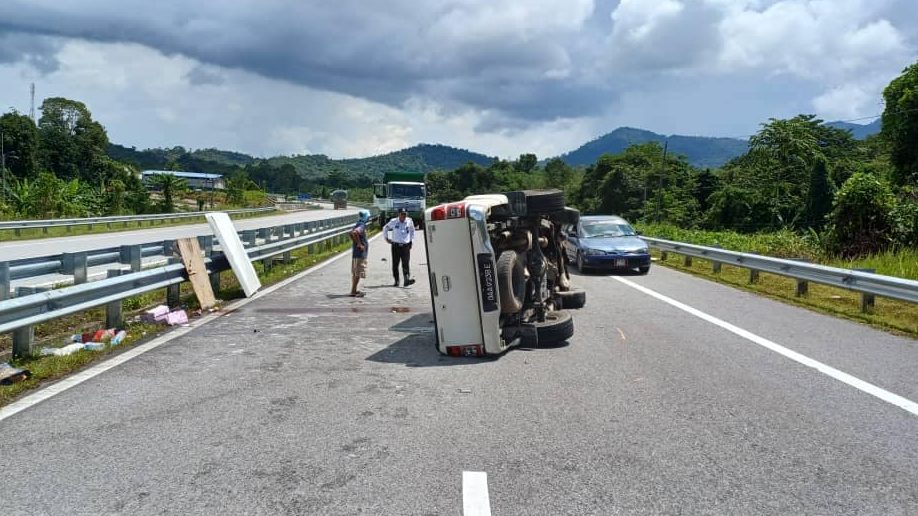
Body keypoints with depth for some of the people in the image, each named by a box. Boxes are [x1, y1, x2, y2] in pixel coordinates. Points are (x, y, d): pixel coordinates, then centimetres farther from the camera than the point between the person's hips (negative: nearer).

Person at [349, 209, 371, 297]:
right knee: (358, 273, -6)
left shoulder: (359, 225, 13)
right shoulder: (362, 226, -17)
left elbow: (352, 233, 27)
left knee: (355, 273, 14)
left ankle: (354, 290, 21)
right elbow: (354, 233, -36)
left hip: (356, 253, 10)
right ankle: (353, 291, -4)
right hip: (360, 253, -10)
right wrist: (359, 244, -26)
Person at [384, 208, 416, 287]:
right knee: (395, 264, 4)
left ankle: (407, 279, -22)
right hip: (396, 246, 0)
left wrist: (411, 240, 17)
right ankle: (396, 281, 13)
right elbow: (385, 228, 18)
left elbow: (412, 231, 22)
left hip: (406, 246, 0)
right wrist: (386, 238, 14)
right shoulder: (393, 222, 1)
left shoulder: (409, 221, 3)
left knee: (405, 263, -13)